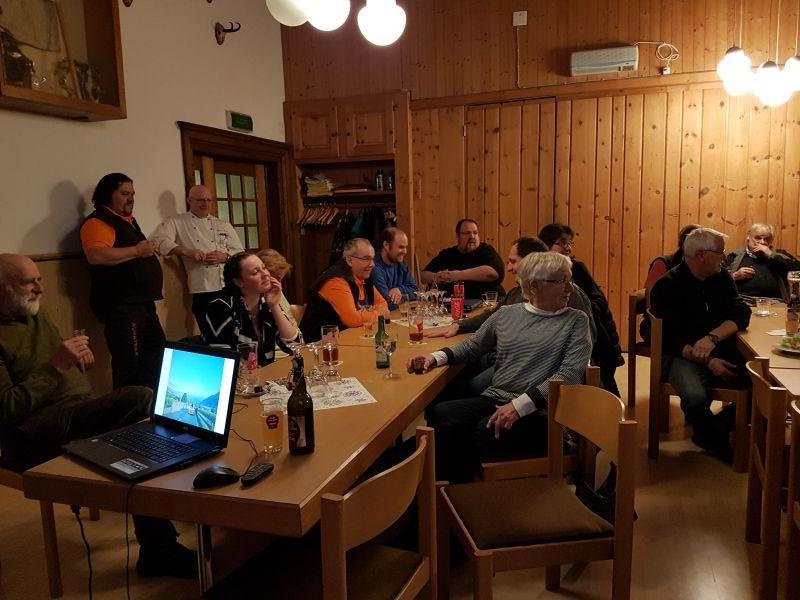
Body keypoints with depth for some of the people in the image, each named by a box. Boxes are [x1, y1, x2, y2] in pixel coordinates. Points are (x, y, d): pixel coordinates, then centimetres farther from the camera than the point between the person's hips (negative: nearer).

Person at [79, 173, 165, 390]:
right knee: (130, 363, -8)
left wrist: (147, 248, 15)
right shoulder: (98, 222, -11)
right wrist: (136, 251, -21)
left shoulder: (127, 219, 18)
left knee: (156, 350, 19)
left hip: (142, 301, 11)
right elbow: (96, 255, -29)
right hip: (121, 306, -10)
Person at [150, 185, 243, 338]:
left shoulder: (224, 225, 18)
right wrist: (186, 251, -20)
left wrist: (225, 256, -8)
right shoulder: (177, 222, 7)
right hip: (203, 291, -3)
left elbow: (240, 253, 14)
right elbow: (158, 241, -8)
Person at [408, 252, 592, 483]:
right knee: (440, 414, -27)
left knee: (483, 432, -33)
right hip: (493, 400, 3)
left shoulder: (576, 321, 6)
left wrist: (520, 404, -18)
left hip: (537, 411, -3)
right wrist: (437, 357, 4)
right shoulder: (506, 314, 15)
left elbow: (570, 373, -7)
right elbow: (472, 346, 25)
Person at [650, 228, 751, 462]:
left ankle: (711, 429, 0)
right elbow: (668, 338, -12)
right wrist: (707, 361, -22)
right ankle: (716, 440, 2)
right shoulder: (666, 286, -7)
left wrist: (712, 337, -20)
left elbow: (741, 313, -1)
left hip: (722, 352, 6)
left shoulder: (722, 278, 11)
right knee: (695, 398, -34)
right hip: (683, 355, -6)